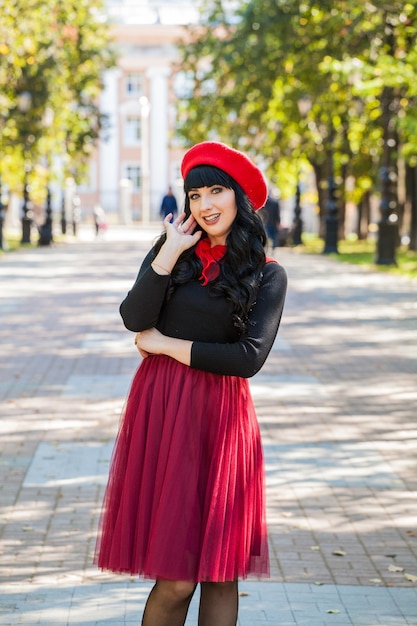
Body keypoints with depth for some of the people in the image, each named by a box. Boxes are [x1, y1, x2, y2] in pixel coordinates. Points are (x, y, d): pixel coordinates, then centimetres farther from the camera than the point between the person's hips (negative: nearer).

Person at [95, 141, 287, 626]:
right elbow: (134, 319, -7)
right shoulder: (171, 249, 9)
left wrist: (167, 345, -4)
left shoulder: (267, 275, 4)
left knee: (221, 571, 2)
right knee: (176, 577, -5)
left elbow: (250, 358, -8)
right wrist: (171, 252, -9)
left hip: (223, 417, 0)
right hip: (161, 409, 0)